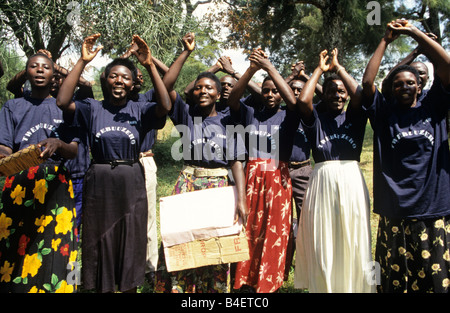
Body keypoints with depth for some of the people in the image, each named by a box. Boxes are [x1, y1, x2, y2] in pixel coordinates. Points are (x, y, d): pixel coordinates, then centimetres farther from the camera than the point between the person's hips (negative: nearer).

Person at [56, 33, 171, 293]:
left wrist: (150, 65, -23)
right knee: (100, 244, 11)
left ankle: (128, 285, 27)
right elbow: (63, 101, -14)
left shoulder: (140, 111, 0)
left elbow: (165, 106, -19)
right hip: (99, 184, 1)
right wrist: (83, 62, -15)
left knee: (131, 244, 10)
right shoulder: (93, 109, 2)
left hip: (131, 184, 0)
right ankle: (103, 286, 28)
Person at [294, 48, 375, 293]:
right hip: (323, 180, -1)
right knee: (323, 243, 2)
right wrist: (319, 70, 4)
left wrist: (338, 67, 4)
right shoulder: (316, 119, 9)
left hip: (352, 182, 1)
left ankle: (353, 286, 16)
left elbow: (359, 94, -8)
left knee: (353, 243, 4)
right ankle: (323, 286, 14)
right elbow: (302, 101, -10)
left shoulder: (353, 117, 12)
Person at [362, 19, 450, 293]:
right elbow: (367, 82, -5)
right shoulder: (384, 112, 8)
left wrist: (415, 32, 0)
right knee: (394, 280, 7)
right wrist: (386, 41, 0)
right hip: (395, 212, 0)